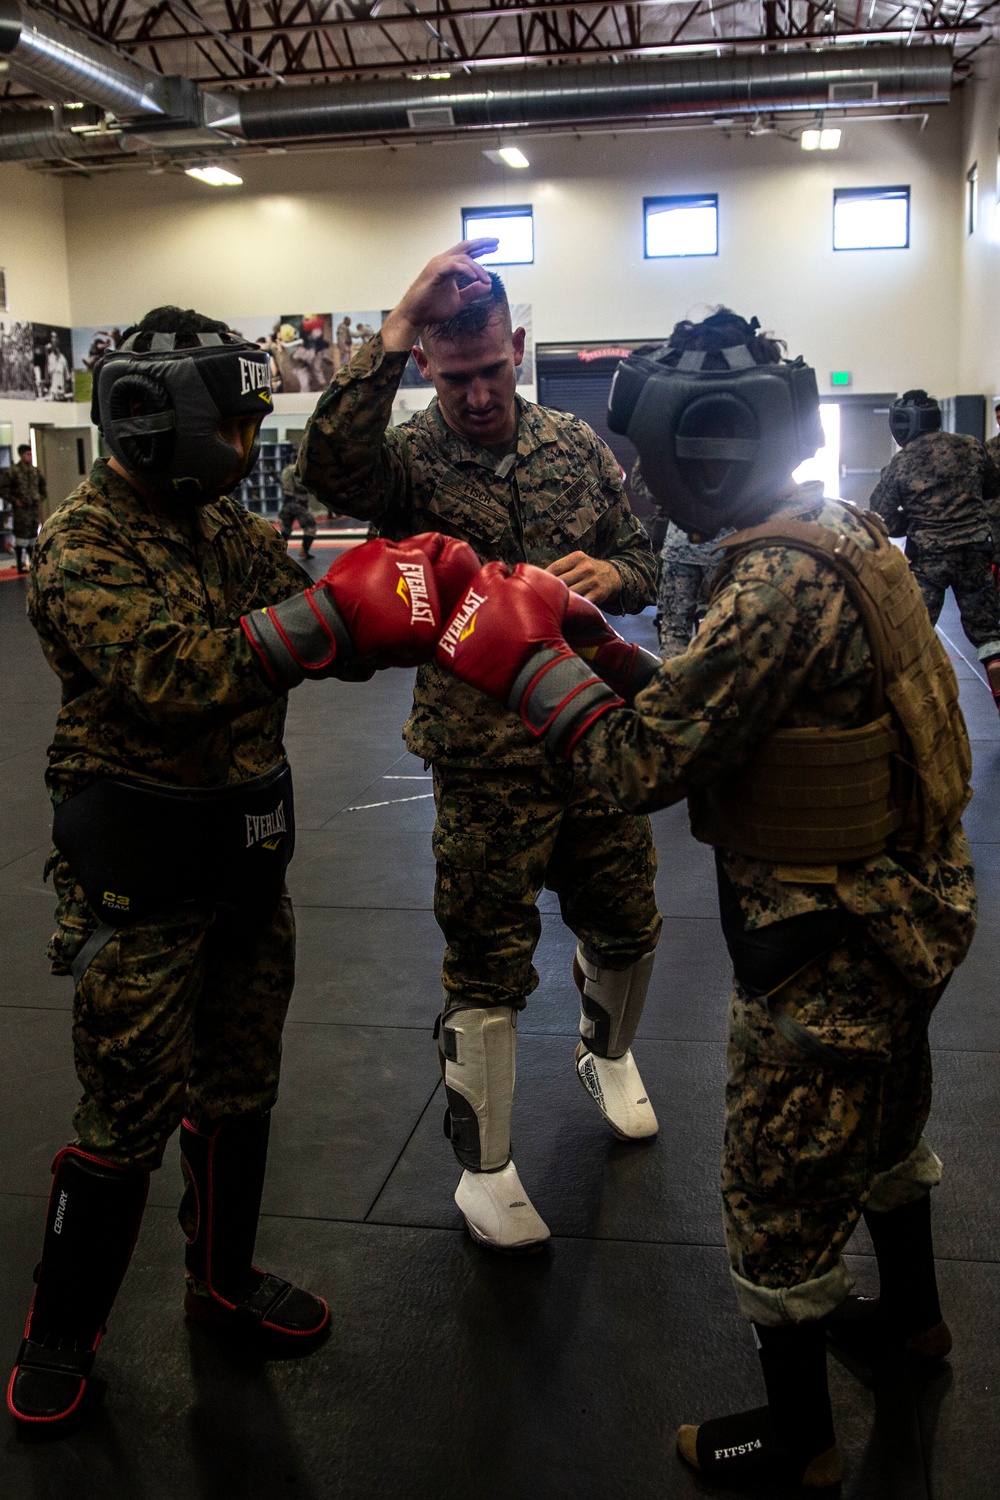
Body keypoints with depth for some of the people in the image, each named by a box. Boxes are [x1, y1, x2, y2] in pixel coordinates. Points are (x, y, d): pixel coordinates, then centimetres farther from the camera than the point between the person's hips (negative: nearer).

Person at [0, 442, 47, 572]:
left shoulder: (36, 472, 11)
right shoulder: (12, 472, -7)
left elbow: (43, 488, 25)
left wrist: (42, 499, 11)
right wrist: (14, 500, -12)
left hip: (35, 509, 6)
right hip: (20, 510, -6)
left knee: (33, 536, 12)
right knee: (21, 537, -5)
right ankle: (21, 566, -1)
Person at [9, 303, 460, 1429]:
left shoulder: (230, 530, 7)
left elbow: (328, 644, 4)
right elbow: (171, 675, -31)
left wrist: (420, 614, -15)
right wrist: (326, 611, -32)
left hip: (248, 859, 7)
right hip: (141, 879, -7)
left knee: (239, 1089, 19)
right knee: (126, 1116, 4)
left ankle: (224, 1276, 40)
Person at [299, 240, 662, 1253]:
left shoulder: (576, 445, 5)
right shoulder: (410, 459, -9)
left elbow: (641, 563, 11)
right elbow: (328, 464, -32)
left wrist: (609, 574, -13)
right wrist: (397, 325, -33)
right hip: (484, 763, -4)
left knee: (624, 923, 20)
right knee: (487, 966, 5)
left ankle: (607, 1055, 52)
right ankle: (484, 1169, 24)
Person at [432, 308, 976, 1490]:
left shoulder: (784, 581, -29)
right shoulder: (842, 536, 3)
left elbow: (646, 762, -28)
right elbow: (714, 707, 5)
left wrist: (527, 660, -17)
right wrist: (588, 642, 0)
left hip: (831, 940, -10)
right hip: (904, 904, 10)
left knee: (778, 1195, 9)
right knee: (880, 1123, 30)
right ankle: (910, 1314, 55)